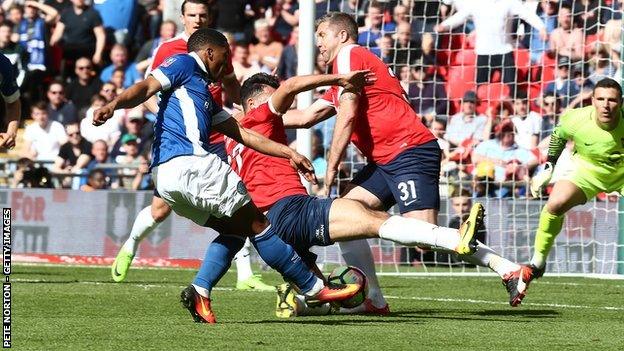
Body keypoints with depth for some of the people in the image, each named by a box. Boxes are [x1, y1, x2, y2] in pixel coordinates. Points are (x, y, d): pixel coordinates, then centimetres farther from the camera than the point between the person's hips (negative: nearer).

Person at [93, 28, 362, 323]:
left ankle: (200, 291, -1)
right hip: (189, 162, -9)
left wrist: (289, 153, 29)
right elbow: (146, 88, -9)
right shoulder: (184, 64, 7)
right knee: (257, 225, 0)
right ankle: (314, 288, 4)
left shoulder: (204, 95, 32)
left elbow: (242, 133, 32)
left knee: (234, 230, 19)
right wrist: (113, 105, -28)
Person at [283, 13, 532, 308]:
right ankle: (372, 298, -2)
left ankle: (508, 269, -18)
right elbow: (306, 116, 33)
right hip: (386, 161, 10)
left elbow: (347, 116, -11)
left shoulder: (348, 55, -2)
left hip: (409, 152, -10)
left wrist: (331, 167, -8)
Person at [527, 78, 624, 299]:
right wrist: (548, 168, 0)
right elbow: (558, 136, -2)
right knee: (555, 204, -22)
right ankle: (537, 263, -4)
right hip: (587, 167, 0)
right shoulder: (576, 120, -26)